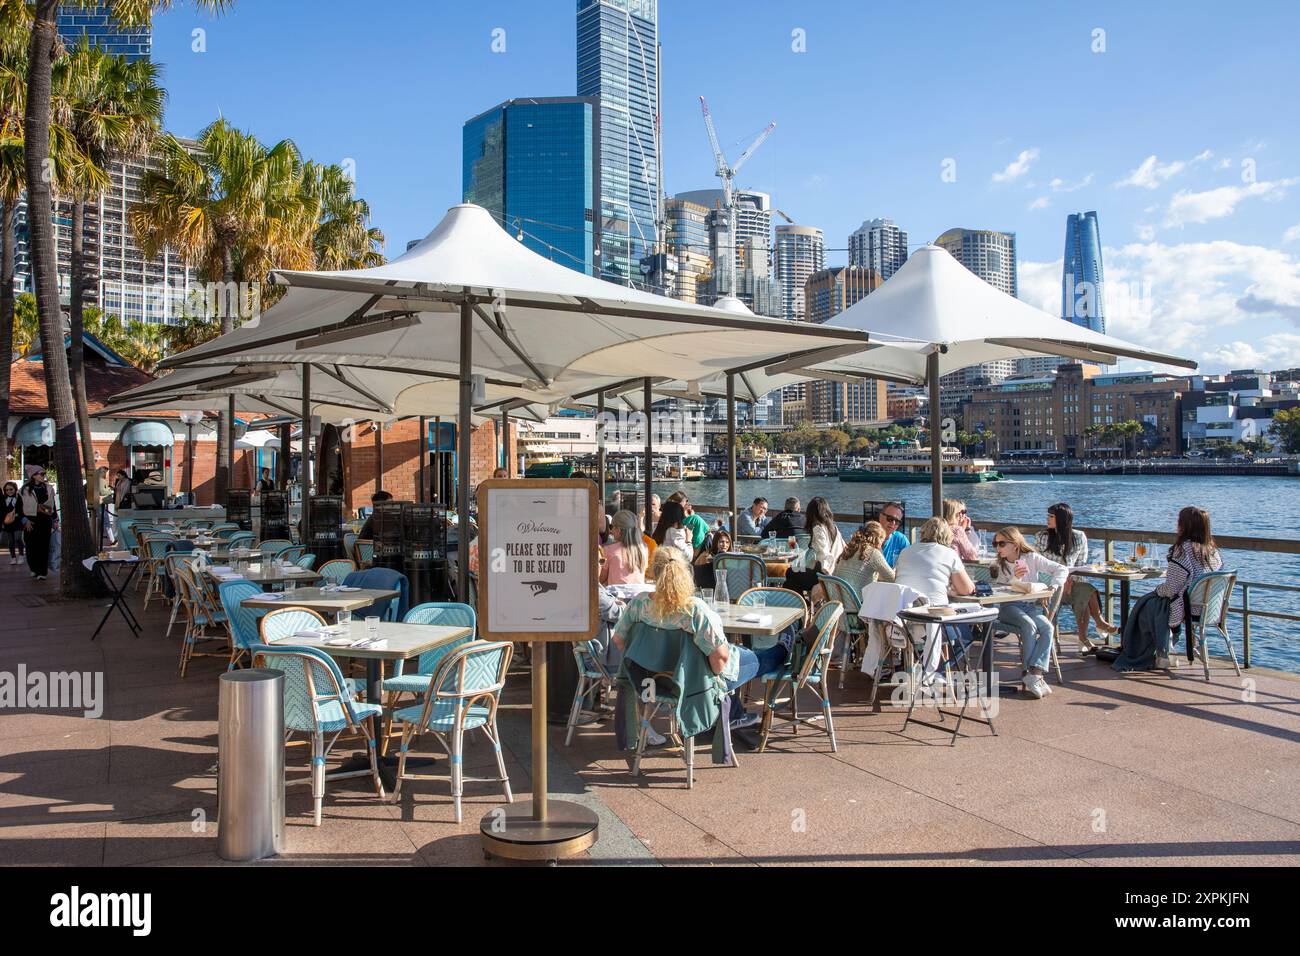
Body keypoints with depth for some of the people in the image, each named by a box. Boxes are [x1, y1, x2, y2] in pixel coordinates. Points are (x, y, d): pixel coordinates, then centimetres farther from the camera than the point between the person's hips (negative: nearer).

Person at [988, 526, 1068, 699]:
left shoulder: (1032, 558, 5)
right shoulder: (997, 565, 8)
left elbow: (1062, 569, 3)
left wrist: (1053, 585, -14)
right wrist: (1015, 578, -19)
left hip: (1032, 605, 1)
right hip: (1009, 607, -1)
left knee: (1047, 628, -29)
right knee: (1029, 626, -33)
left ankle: (1034, 674, -35)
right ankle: (1033, 675, -29)